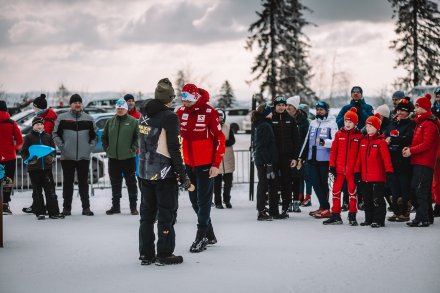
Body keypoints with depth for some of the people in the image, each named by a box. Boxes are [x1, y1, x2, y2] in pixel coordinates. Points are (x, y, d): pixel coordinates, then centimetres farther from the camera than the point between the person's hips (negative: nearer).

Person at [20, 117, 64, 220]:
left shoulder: (48, 137, 8)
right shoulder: (29, 137, 2)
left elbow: (53, 149, 14)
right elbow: (23, 152, 3)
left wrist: (51, 157, -6)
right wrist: (29, 159, -15)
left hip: (46, 167, 1)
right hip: (34, 168, -1)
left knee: (50, 189, 0)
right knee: (37, 191, 4)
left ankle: (54, 212, 2)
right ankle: (40, 213, 9)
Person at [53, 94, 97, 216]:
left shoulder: (89, 119, 7)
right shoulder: (62, 118, 1)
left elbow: (94, 135, 14)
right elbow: (55, 134, 4)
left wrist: (90, 147, 2)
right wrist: (61, 146, -6)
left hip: (84, 157, 1)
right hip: (67, 157, -1)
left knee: (84, 183, 4)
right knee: (68, 183, 4)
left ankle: (86, 207, 7)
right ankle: (66, 207, 9)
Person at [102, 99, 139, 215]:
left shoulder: (133, 122, -3)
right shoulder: (110, 122, 8)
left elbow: (138, 137, -4)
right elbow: (104, 137, 17)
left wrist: (133, 148, -9)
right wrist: (107, 148, 8)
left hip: (128, 157, -4)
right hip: (113, 157, 4)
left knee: (131, 182, 1)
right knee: (115, 183, 10)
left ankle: (133, 207, 7)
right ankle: (115, 206, 19)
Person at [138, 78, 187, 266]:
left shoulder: (144, 114, 8)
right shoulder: (169, 116, -13)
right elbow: (174, 148, -15)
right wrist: (183, 175, -11)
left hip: (144, 173, 7)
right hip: (164, 173, -7)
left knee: (147, 213, 13)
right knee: (166, 214, 1)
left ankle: (146, 254, 17)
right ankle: (164, 255, 2)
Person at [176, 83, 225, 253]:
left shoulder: (209, 112, -13)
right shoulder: (181, 112, 2)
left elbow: (220, 138, -11)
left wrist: (216, 164, -13)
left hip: (205, 164, -6)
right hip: (188, 163, 6)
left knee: (203, 201, -2)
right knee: (194, 200, 12)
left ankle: (201, 237, 4)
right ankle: (210, 235, 24)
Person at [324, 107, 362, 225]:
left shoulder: (359, 136, -1)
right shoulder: (339, 134, 6)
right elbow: (333, 150, 6)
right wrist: (332, 165, 0)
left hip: (352, 169, -2)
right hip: (339, 168, 2)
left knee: (352, 191, 2)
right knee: (336, 191, 4)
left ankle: (352, 216, 10)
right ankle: (335, 215, 12)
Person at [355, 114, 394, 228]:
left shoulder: (381, 141, -8)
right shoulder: (363, 141, 11)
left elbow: (386, 157, -13)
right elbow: (359, 157, 14)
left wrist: (389, 171, -18)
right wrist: (357, 171, 11)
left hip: (377, 176, -7)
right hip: (365, 176, 7)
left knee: (377, 199, -4)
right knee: (367, 199, 13)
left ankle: (379, 220, 3)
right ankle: (369, 219, 23)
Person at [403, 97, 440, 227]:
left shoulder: (429, 124, -12)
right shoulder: (421, 122, 19)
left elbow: (427, 144, -20)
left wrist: (411, 151, -15)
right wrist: (409, 148, 6)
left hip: (424, 163, -10)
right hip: (418, 162, 10)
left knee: (421, 190, -12)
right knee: (424, 191, 12)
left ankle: (421, 219, -13)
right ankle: (426, 217, 17)